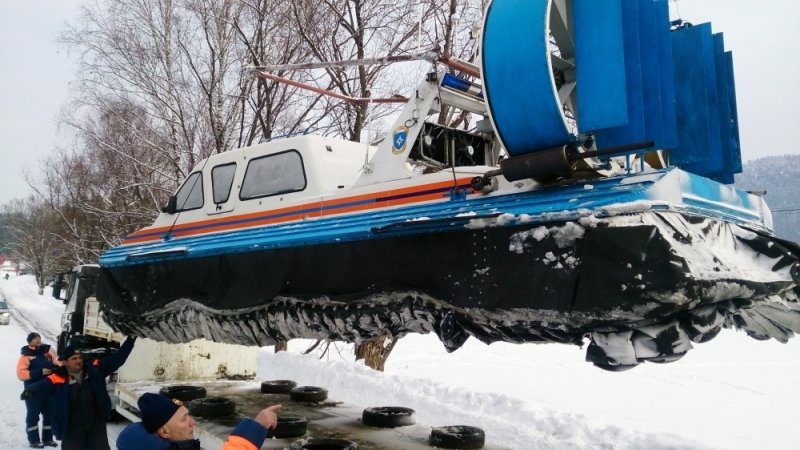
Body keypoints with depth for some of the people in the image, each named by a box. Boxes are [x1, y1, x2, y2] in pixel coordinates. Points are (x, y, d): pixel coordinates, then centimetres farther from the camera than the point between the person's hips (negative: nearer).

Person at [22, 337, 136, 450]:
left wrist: (130, 341, -6)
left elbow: (116, 359, -1)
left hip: (96, 426, 2)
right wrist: (30, 391, -48)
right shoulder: (58, 379, -11)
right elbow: (40, 387, -24)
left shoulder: (95, 369, -3)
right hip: (72, 430, -1)